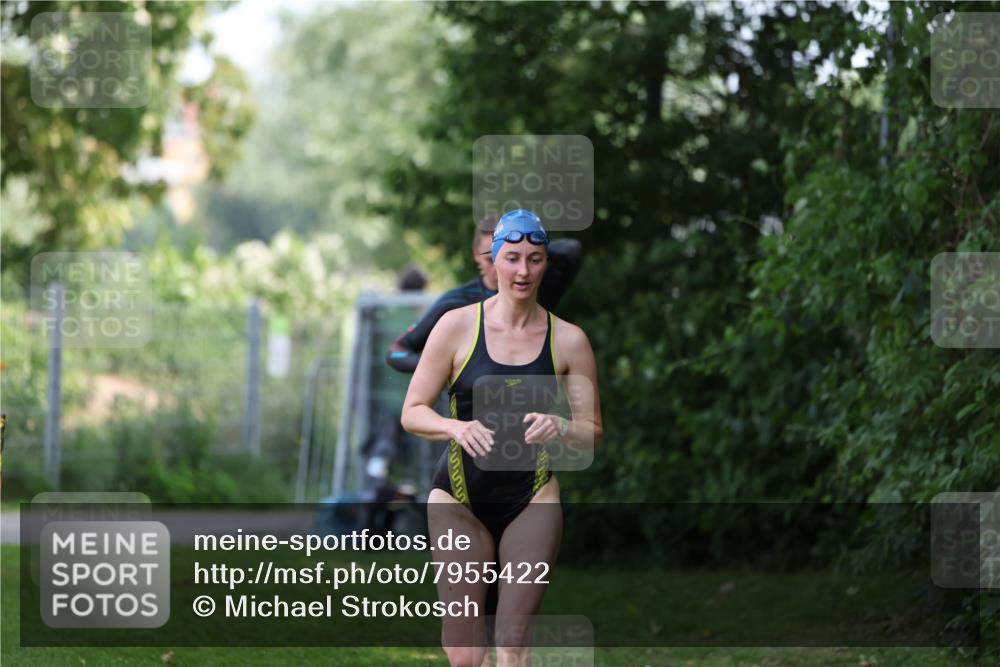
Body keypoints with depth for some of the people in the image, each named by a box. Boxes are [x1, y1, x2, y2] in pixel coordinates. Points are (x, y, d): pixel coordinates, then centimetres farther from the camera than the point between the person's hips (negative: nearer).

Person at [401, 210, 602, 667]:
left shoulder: (568, 340, 2)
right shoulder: (457, 325, -3)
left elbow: (592, 431, 7)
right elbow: (412, 412, 0)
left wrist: (559, 428, -16)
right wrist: (456, 427, -21)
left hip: (533, 499, 1)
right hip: (460, 497, -1)